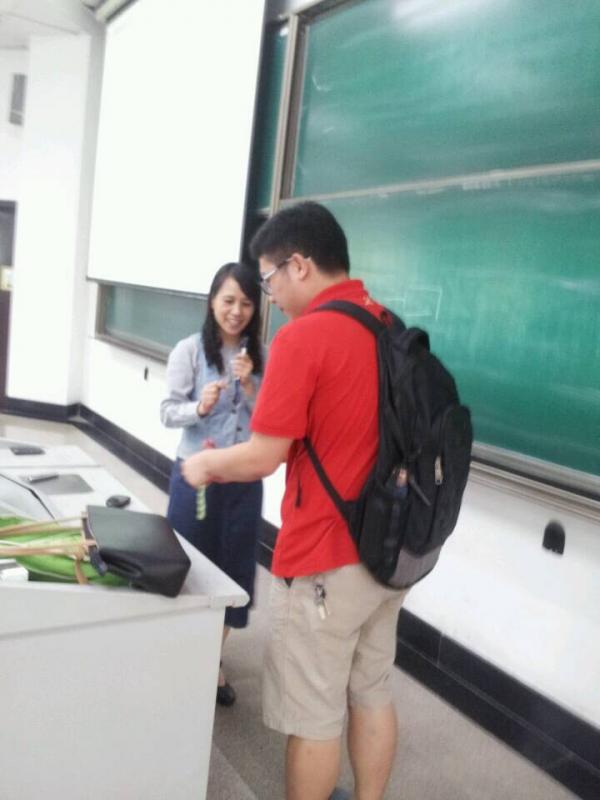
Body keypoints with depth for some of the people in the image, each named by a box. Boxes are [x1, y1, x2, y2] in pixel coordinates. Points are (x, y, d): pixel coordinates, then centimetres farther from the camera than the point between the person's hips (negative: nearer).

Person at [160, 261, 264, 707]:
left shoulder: (261, 356, 0)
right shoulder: (190, 350, -7)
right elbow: (168, 412, -7)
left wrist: (249, 385, -16)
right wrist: (200, 407, -26)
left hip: (245, 480, 3)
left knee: (233, 569, 11)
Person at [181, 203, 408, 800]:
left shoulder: (302, 337, -18)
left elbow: (263, 458, -17)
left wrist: (206, 465, 3)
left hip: (326, 560, -8)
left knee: (313, 715, 10)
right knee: (371, 692, 22)